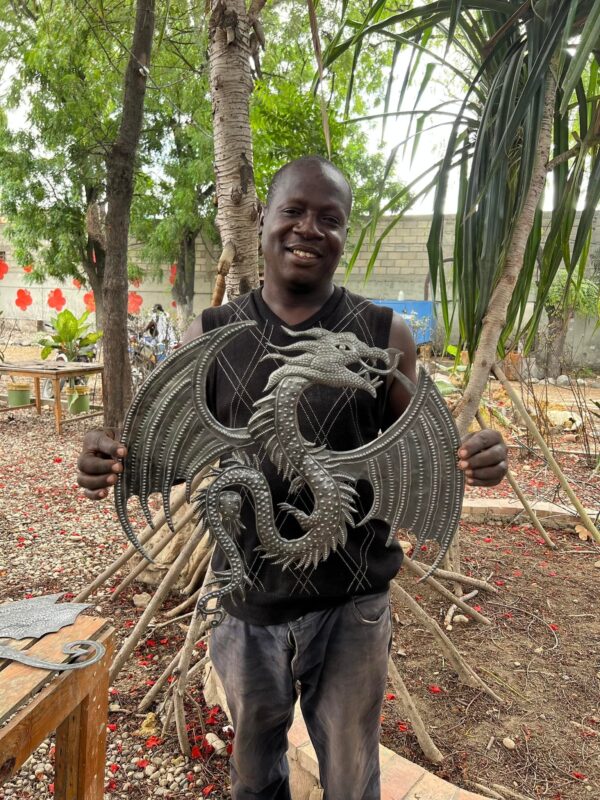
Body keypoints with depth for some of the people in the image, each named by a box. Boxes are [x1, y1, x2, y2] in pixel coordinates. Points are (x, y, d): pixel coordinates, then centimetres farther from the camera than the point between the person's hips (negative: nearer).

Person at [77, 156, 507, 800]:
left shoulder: (385, 335, -7)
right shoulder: (211, 336, -5)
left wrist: (466, 458, -22)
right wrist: (119, 462, -21)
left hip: (353, 603, -1)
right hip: (247, 599, 2)